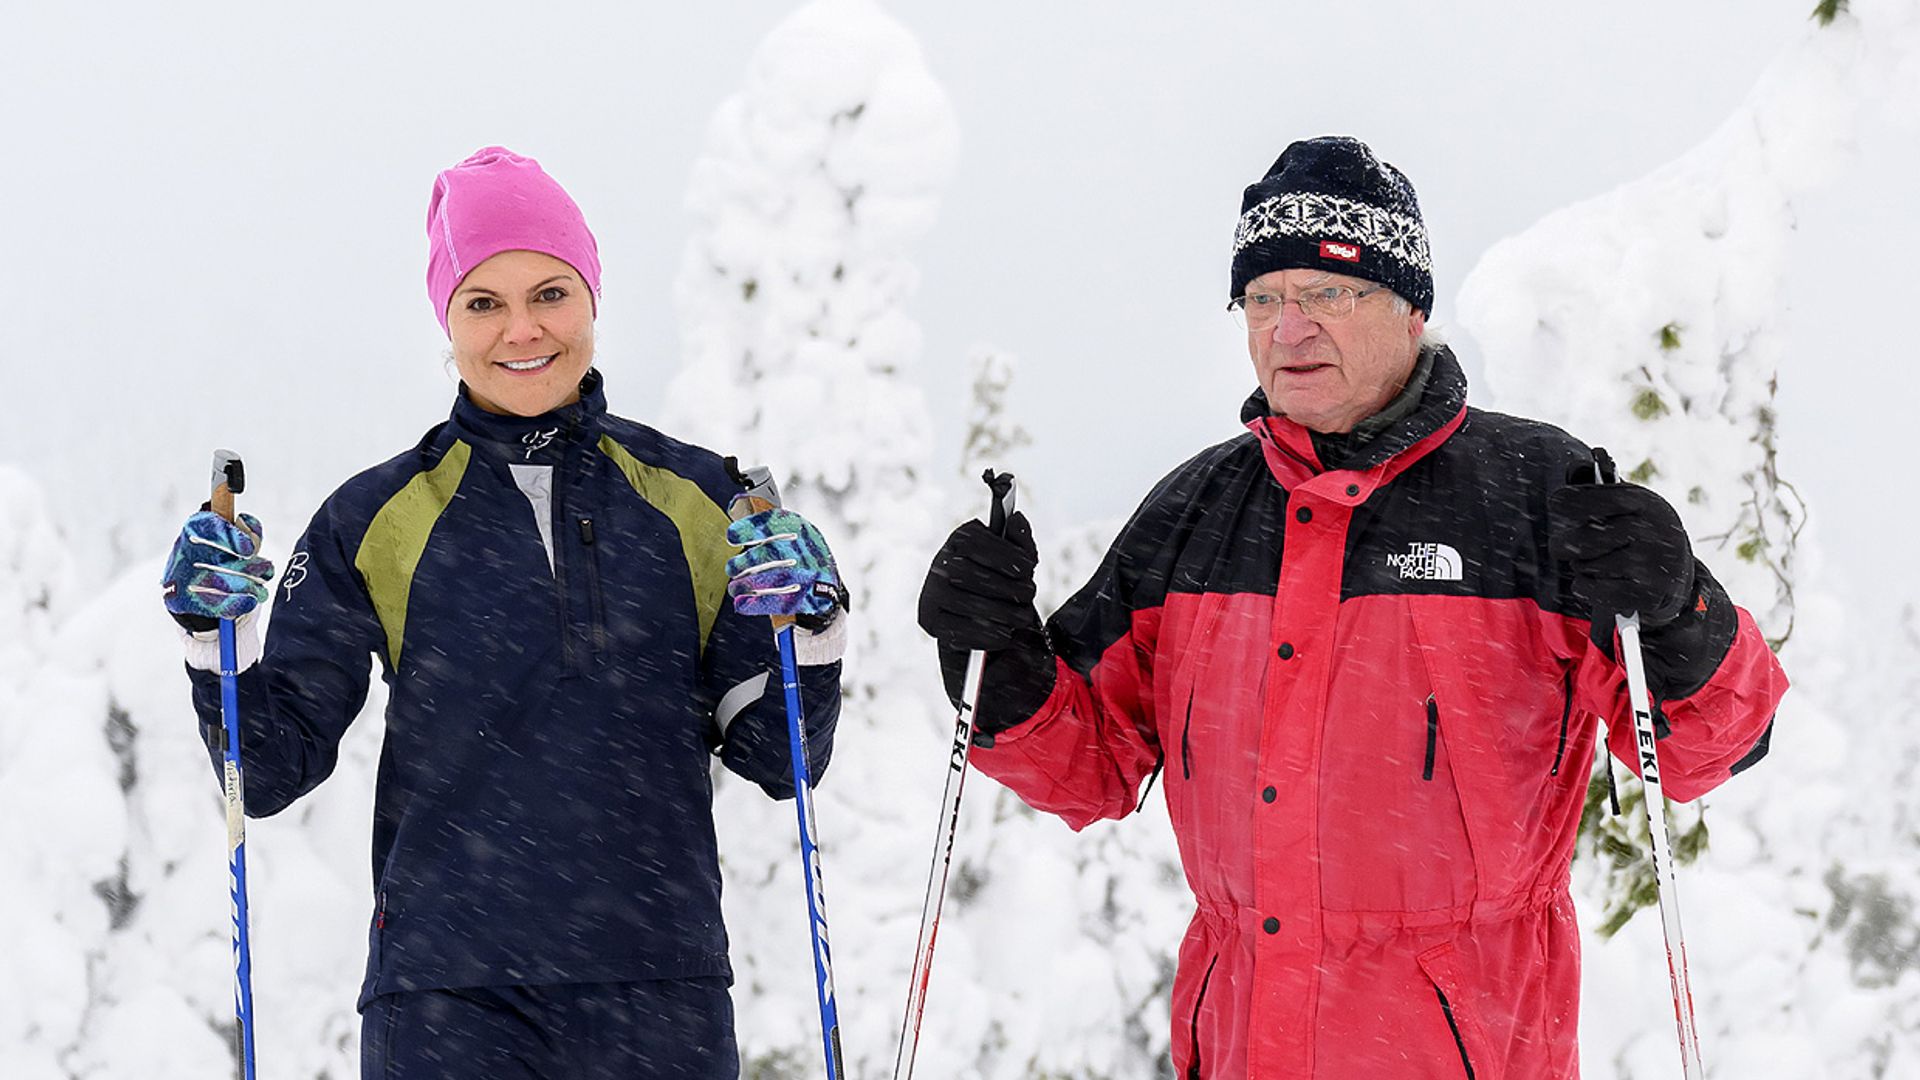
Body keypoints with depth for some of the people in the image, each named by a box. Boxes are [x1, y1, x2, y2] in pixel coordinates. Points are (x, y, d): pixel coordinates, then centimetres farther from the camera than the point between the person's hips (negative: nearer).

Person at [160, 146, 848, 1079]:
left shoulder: (690, 498, 8)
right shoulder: (377, 520, 5)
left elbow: (776, 758, 10)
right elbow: (272, 768, 6)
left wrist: (804, 631, -7)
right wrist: (220, 642, -11)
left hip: (661, 999, 1)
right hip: (446, 998, -1)